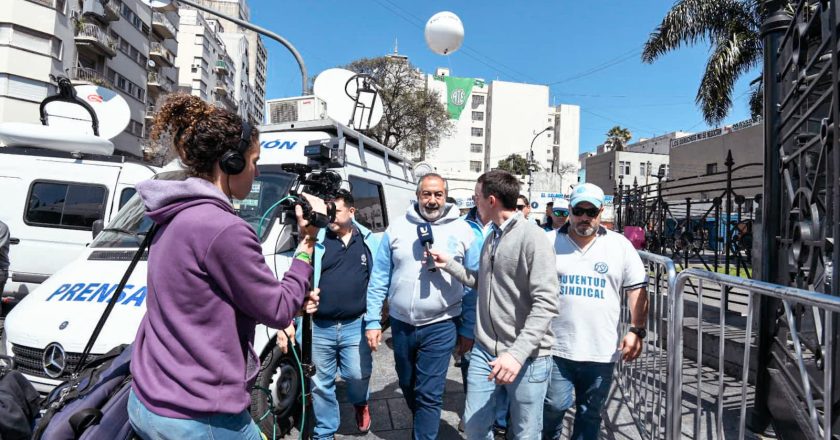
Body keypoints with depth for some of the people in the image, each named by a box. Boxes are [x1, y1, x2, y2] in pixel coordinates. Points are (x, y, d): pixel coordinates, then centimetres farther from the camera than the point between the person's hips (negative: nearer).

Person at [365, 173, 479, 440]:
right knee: (407, 385, 22)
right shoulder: (396, 229, 0)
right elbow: (379, 278, 3)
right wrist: (372, 321, 0)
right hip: (401, 324, 4)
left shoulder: (463, 231, -4)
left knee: (429, 394, 2)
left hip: (440, 326, -3)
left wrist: (468, 329, 0)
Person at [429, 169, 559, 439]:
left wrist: (518, 353, -28)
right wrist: (449, 264, 11)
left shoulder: (533, 238, -15)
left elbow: (546, 304, -21)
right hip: (485, 350, 7)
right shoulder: (491, 238, 12)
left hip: (527, 356, -7)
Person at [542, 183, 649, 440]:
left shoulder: (620, 245, 3)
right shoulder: (549, 242, 1)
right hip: (556, 347, -1)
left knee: (590, 413, 13)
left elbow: (636, 290, 5)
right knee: (555, 405, 4)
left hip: (601, 350, 1)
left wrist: (637, 331, -4)